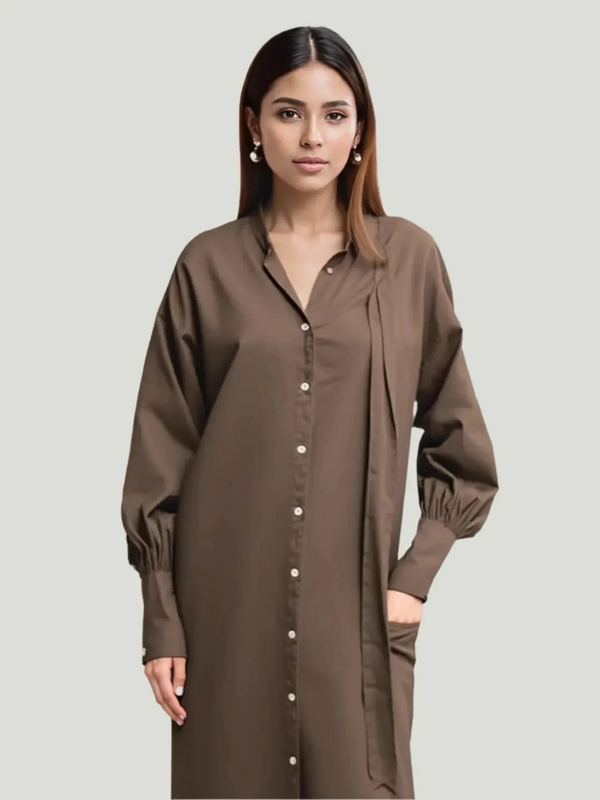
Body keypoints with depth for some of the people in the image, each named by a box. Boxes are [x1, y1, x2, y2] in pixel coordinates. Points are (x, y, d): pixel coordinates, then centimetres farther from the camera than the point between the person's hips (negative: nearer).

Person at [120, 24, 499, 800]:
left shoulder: (410, 258, 2)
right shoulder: (207, 266, 1)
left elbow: (460, 449, 7)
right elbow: (162, 454, 2)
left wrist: (417, 574, -2)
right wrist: (162, 622, -1)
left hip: (356, 604, 0)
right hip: (229, 601, 0)